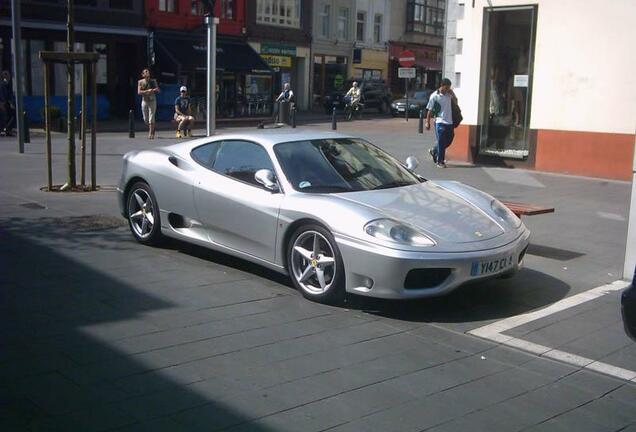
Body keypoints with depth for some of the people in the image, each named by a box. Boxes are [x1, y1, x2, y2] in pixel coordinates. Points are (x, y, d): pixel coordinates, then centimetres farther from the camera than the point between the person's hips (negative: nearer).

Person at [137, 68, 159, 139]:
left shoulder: (153, 81, 4)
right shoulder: (140, 82, 2)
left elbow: (158, 90, 2)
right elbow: (139, 92, -6)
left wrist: (152, 90, -18)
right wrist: (147, 91, -18)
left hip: (152, 101, -1)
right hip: (144, 101, 1)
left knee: (151, 118, -9)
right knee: (145, 119, 5)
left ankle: (151, 134, -5)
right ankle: (151, 128, 31)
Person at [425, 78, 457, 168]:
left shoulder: (449, 93, 6)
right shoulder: (434, 96, -9)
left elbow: (456, 102, 17)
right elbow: (429, 110, -5)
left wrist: (452, 94, 4)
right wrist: (428, 122, -5)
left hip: (449, 122, 6)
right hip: (440, 122, -6)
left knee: (449, 140, 14)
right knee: (441, 143, 0)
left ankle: (434, 151, 35)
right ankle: (440, 161, 11)